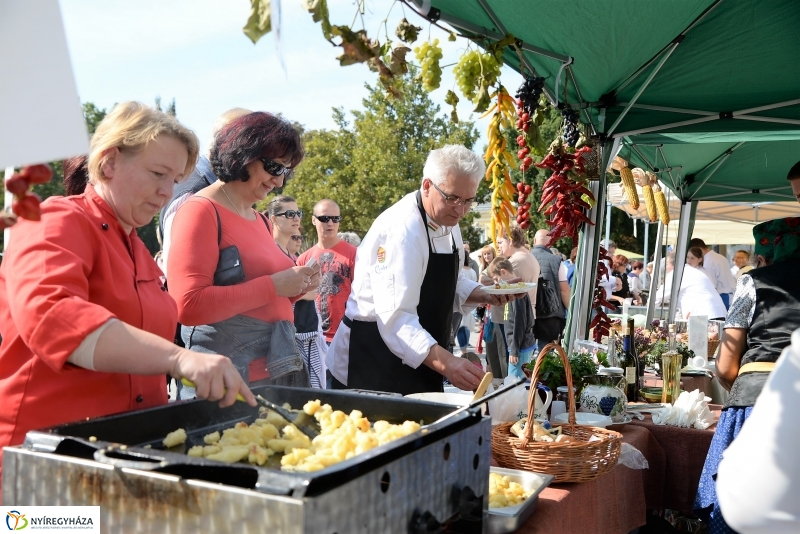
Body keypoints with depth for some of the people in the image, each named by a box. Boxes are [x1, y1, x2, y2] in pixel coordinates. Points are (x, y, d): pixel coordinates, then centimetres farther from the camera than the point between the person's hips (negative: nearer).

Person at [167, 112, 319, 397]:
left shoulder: (261, 221, 13)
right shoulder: (201, 211, -10)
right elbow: (188, 306, -22)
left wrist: (296, 288, 3)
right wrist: (273, 286, -18)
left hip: (277, 371, 8)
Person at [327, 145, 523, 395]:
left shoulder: (448, 223, 3)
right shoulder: (400, 229, -25)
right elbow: (396, 318, -33)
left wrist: (485, 295, -1)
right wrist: (445, 363, -44)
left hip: (418, 363, 9)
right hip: (373, 363, -8)